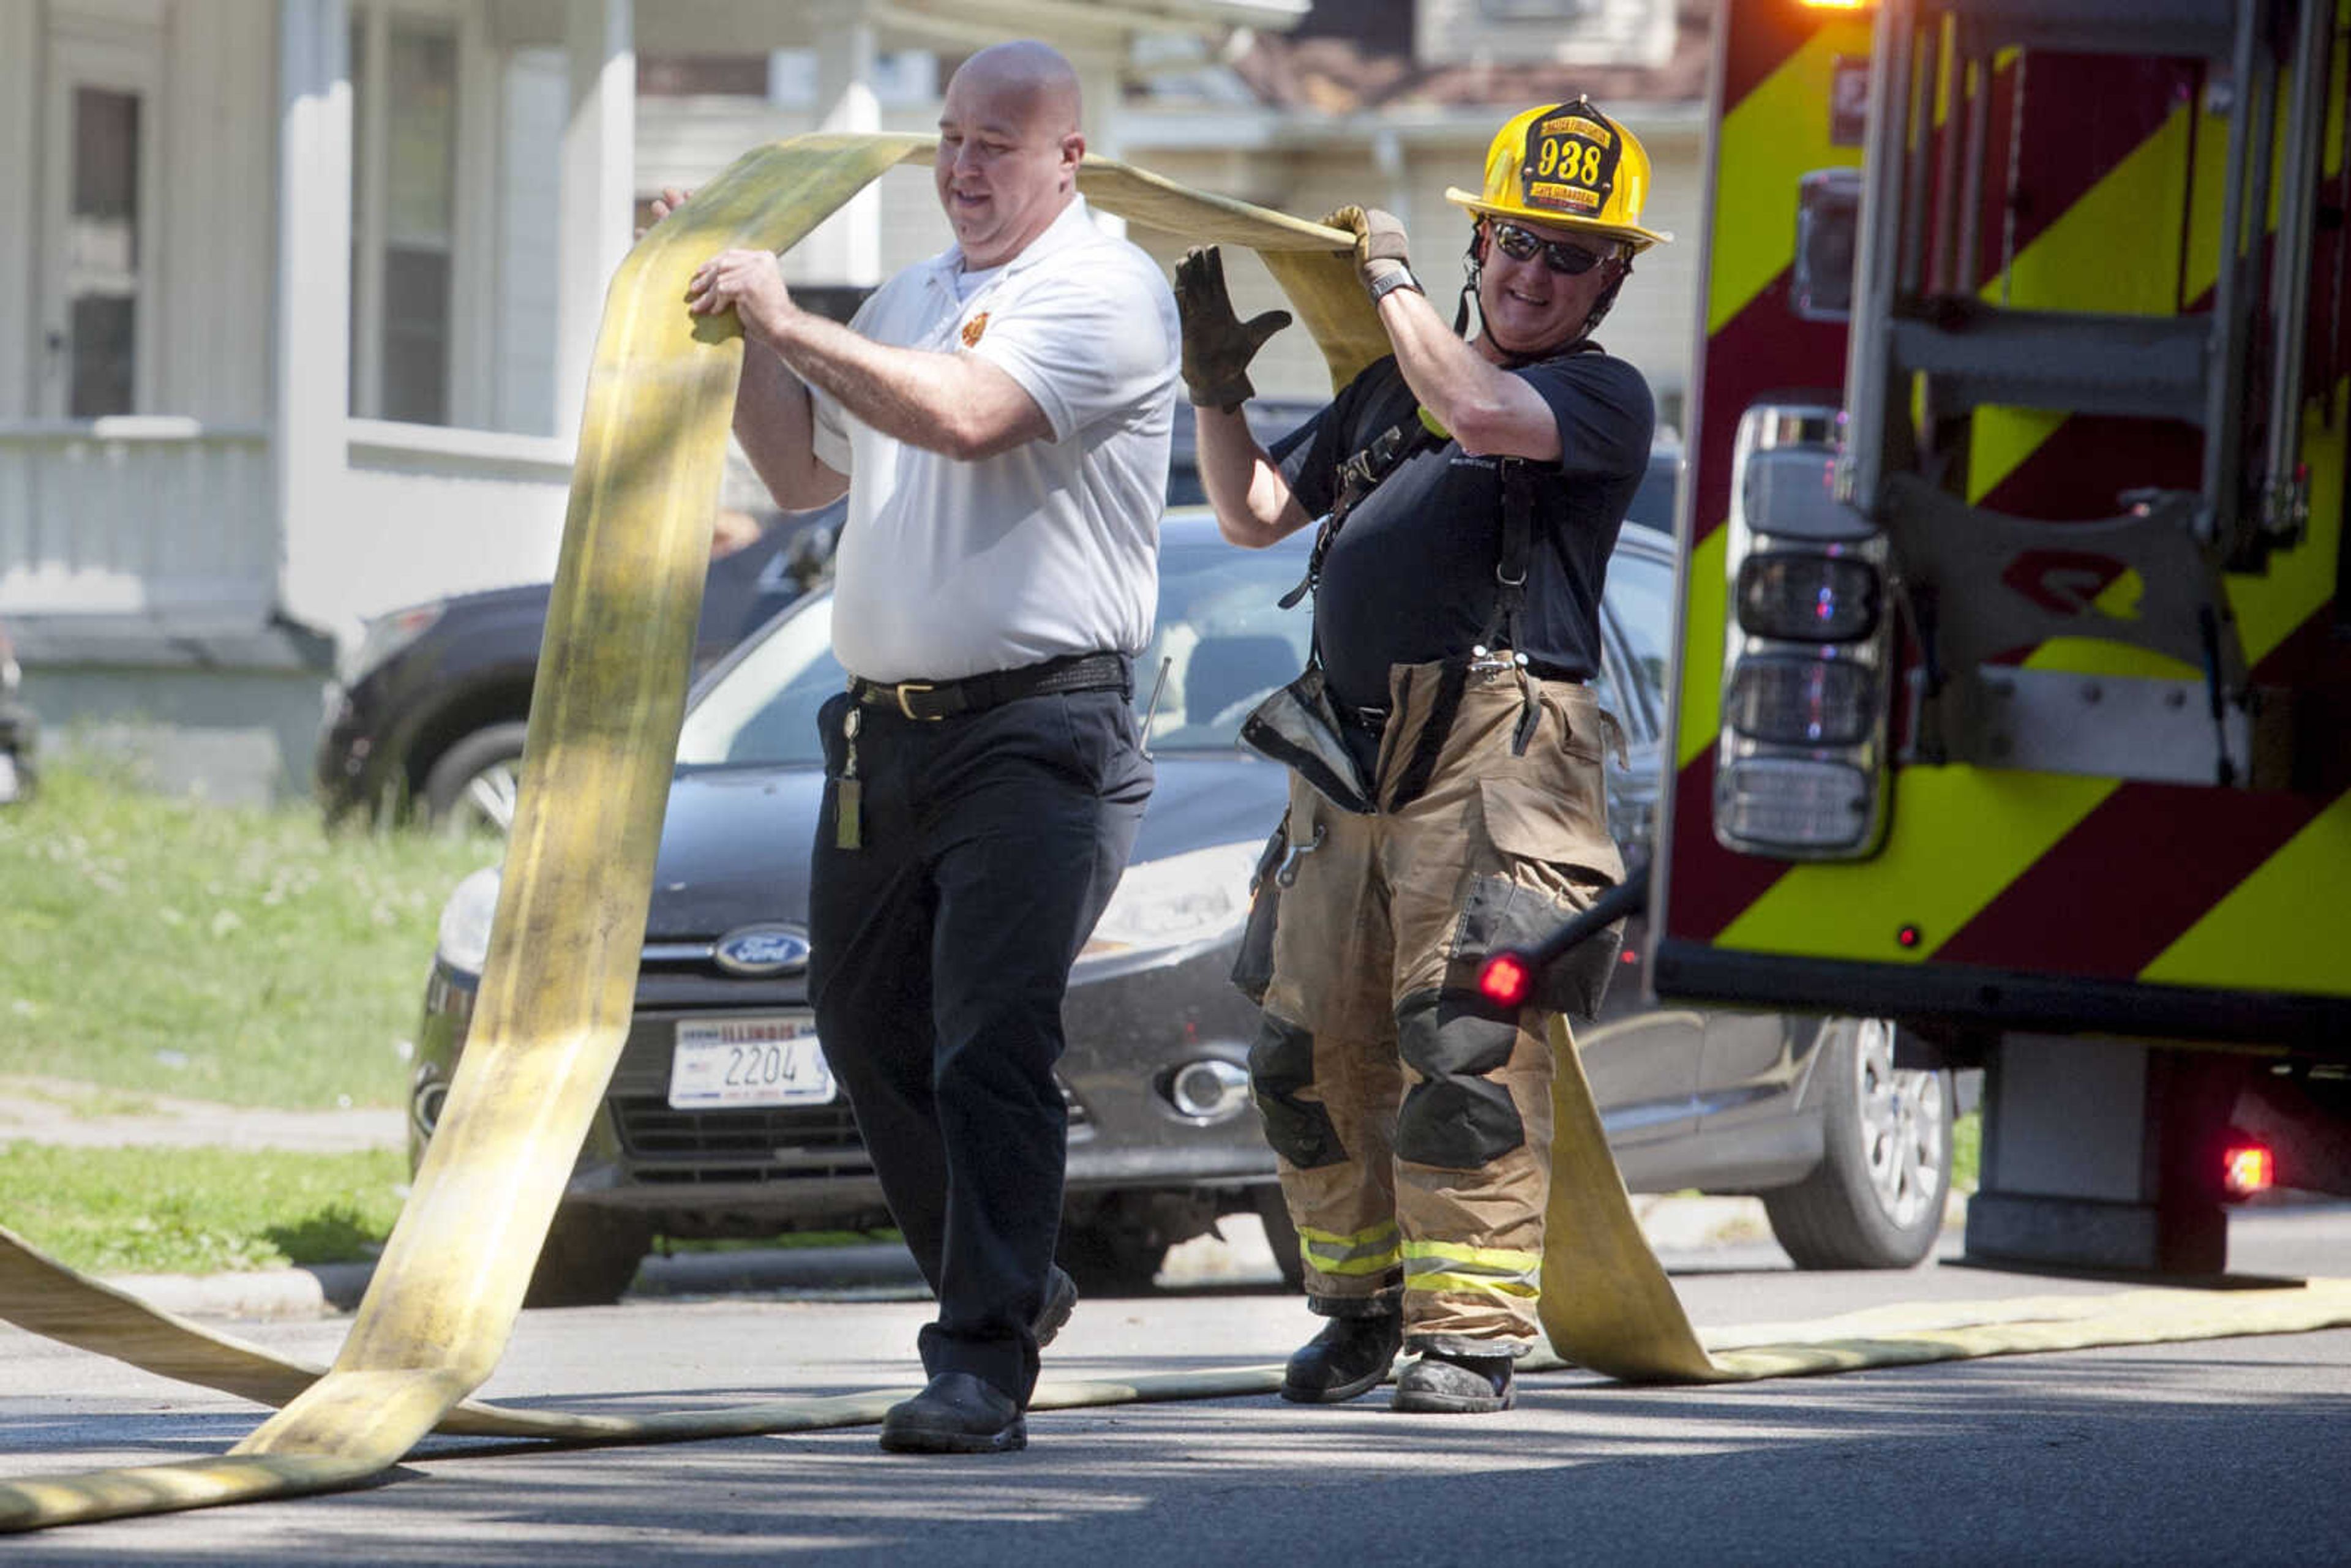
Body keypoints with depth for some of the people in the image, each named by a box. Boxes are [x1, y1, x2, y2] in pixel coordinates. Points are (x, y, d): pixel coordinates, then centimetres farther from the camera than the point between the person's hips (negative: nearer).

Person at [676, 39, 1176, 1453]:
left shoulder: (1105, 290, -6)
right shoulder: (911, 299, 20)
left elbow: (966, 416, -22)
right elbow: (805, 472, 30)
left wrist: (792, 326, -16)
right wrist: (742, 323, 17)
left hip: (1037, 731, -8)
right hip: (885, 727, 8)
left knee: (992, 1046, -15)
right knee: (870, 1030, 13)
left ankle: (983, 1366, -16)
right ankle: (1009, 1284, 30)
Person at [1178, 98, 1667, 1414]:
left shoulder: (1607, 399, 2)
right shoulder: (1393, 387, 23)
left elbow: (1482, 412, -19)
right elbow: (1256, 515, 27)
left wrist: (1393, 275, -6)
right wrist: (1218, 385, 11)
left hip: (1493, 758, -7)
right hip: (1352, 762, 7)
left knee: (1466, 1049, -14)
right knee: (1318, 1050, 8)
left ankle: (1472, 1336, -12)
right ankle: (1365, 1307, 22)